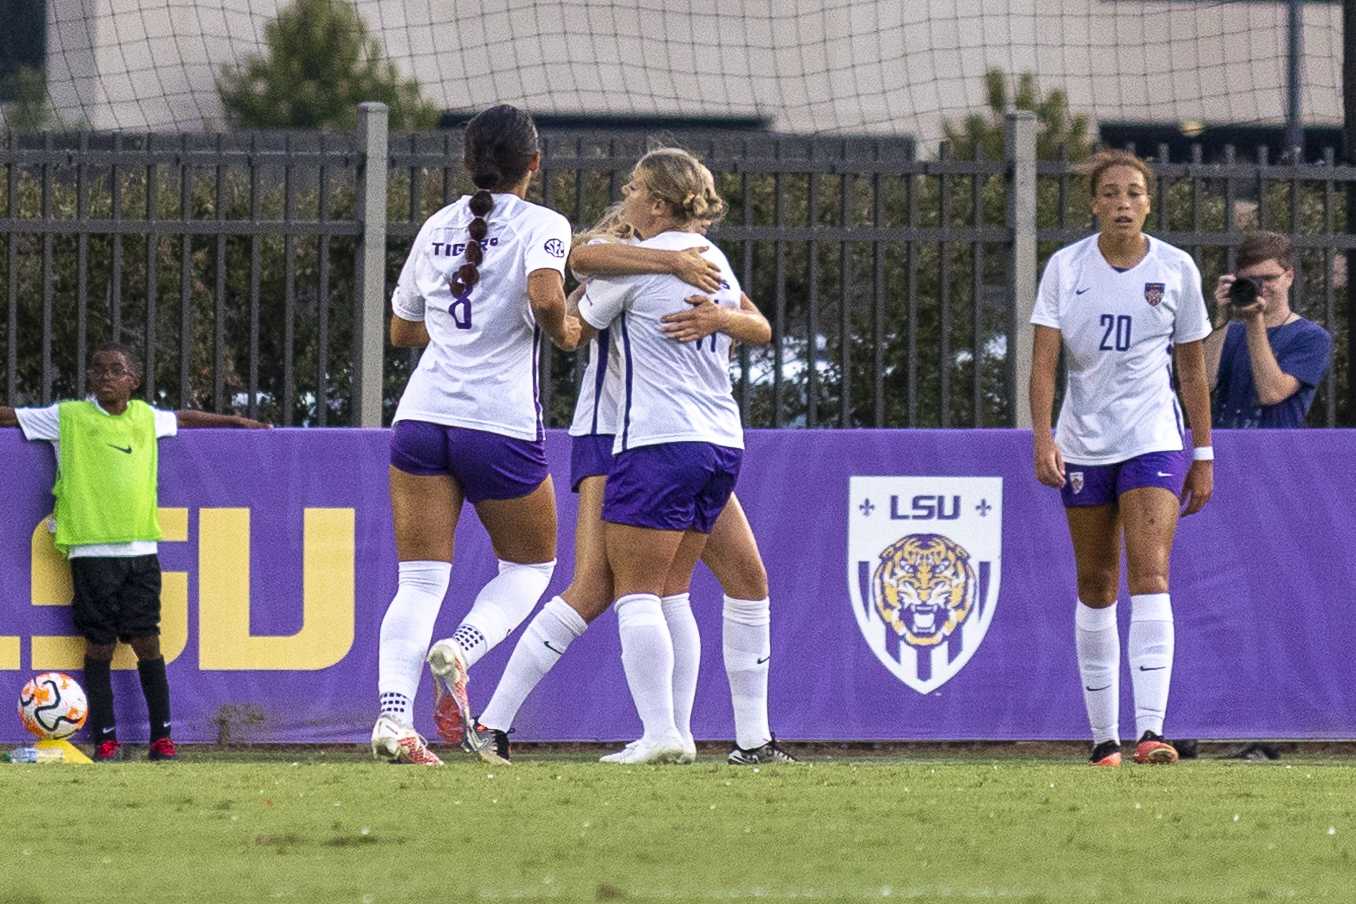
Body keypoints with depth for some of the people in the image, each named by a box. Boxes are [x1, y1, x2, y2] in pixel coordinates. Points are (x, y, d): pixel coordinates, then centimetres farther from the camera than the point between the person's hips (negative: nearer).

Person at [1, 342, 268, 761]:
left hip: (140, 549, 3)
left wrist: (236, 421, 40)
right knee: (99, 646, -1)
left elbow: (184, 418, 32)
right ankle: (105, 739, 4)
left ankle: (161, 737, 7)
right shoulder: (69, 417, 1)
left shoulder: (145, 417, 12)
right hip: (91, 550, -3)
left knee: (147, 642, 2)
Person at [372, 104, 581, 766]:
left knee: (419, 581, 1)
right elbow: (545, 296, -22)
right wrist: (562, 332, -2)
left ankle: (392, 716, -19)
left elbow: (401, 330, 25)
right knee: (530, 565, 17)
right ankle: (460, 650, -11)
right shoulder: (541, 225, -1)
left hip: (422, 414, 4)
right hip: (501, 426, -4)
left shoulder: (437, 227, 14)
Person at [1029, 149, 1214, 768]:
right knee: (1095, 588, 6)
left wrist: (1203, 456, 7)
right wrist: (1043, 438, -18)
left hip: (1154, 442, -2)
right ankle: (1103, 736, 15)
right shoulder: (1066, 268, 0)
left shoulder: (1176, 269, 1)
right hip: (1083, 443, 2)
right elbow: (1044, 359, -5)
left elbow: (1191, 369, 7)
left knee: (1150, 575, -17)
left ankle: (1150, 730, -25)